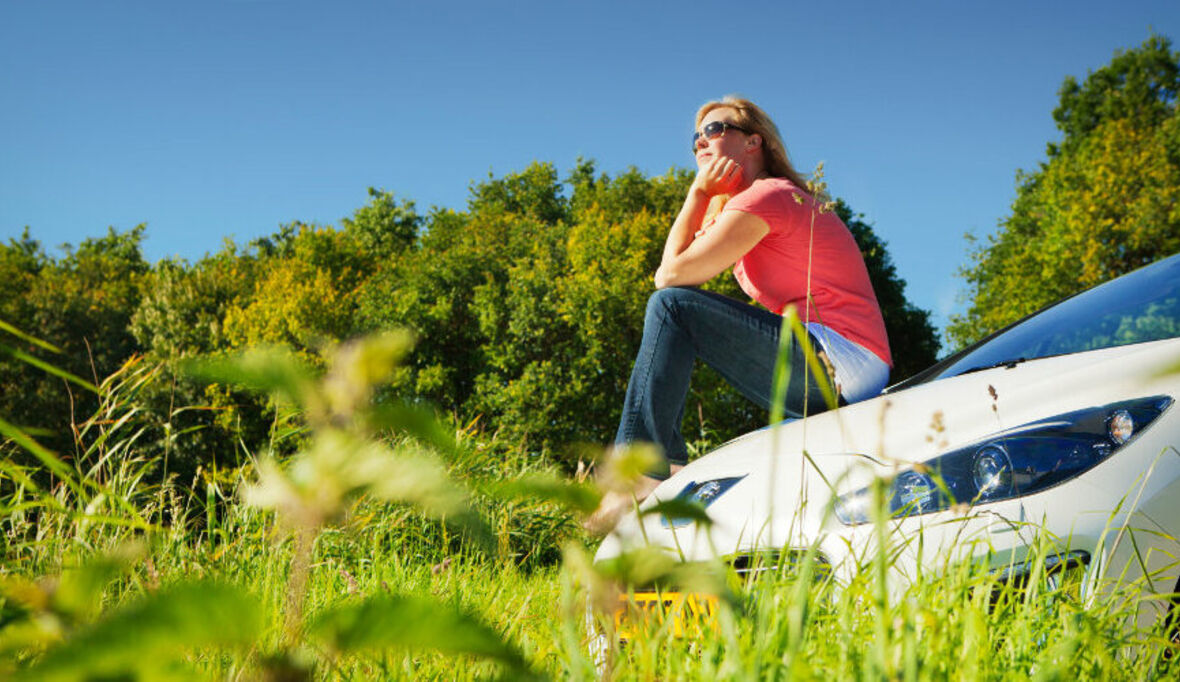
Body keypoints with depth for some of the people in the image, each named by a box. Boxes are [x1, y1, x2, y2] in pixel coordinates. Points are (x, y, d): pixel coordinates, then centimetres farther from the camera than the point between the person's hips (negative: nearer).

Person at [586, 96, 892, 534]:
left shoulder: (766, 195, -7)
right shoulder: (783, 199, 24)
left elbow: (671, 276, -13)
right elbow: (674, 270, 20)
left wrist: (698, 192, -1)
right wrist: (703, 197, 12)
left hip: (840, 363, -10)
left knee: (672, 306, -16)